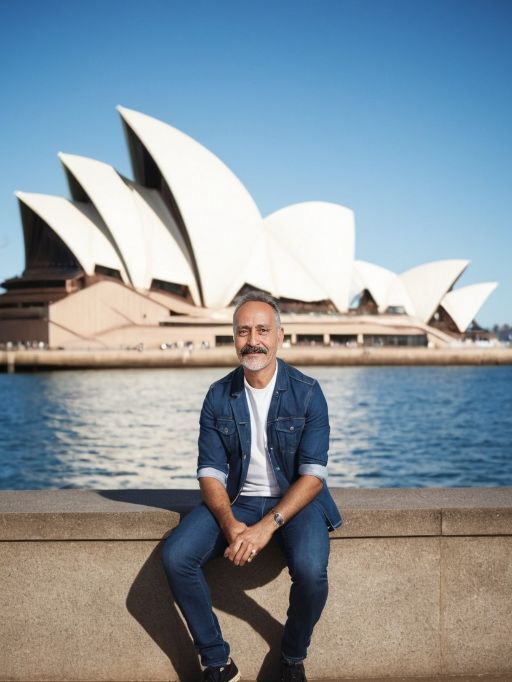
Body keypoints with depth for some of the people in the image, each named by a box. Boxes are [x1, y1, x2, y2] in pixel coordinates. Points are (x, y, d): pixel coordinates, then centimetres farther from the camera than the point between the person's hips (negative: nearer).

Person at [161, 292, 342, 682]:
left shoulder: (307, 392, -8)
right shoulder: (219, 397, 0)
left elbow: (313, 474, -13)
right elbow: (211, 472, -2)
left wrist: (267, 526, -26)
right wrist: (230, 524, -22)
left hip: (295, 500, -3)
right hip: (237, 501, 3)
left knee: (310, 568, -32)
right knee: (176, 557, -21)